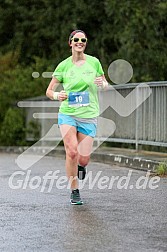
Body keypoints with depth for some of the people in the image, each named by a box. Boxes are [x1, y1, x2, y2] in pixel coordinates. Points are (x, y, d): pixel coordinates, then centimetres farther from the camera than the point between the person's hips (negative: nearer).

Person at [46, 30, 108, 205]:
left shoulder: (94, 62, 3)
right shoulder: (63, 66, 1)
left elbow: (105, 84, 15)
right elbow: (49, 91, 6)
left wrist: (102, 83, -9)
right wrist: (56, 95, -17)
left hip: (88, 116, 1)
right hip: (67, 114, -1)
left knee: (83, 159, -6)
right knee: (72, 152, -19)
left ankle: (81, 166, 33)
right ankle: (74, 192, -3)